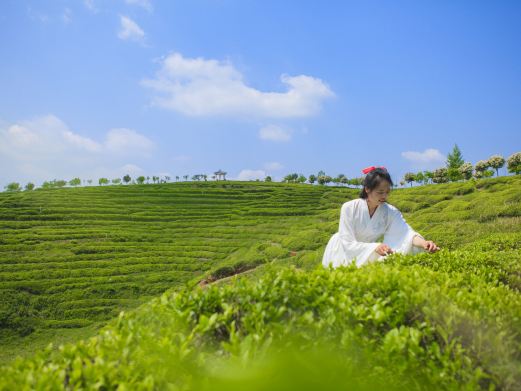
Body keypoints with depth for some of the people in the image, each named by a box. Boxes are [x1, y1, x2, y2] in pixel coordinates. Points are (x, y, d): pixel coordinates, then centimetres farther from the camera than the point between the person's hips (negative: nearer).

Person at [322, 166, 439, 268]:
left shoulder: (391, 212, -14)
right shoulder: (349, 208, -23)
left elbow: (406, 233, -27)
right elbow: (348, 244, -26)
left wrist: (424, 243, -49)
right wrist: (375, 247, -42)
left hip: (368, 258, 3)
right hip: (343, 254, -3)